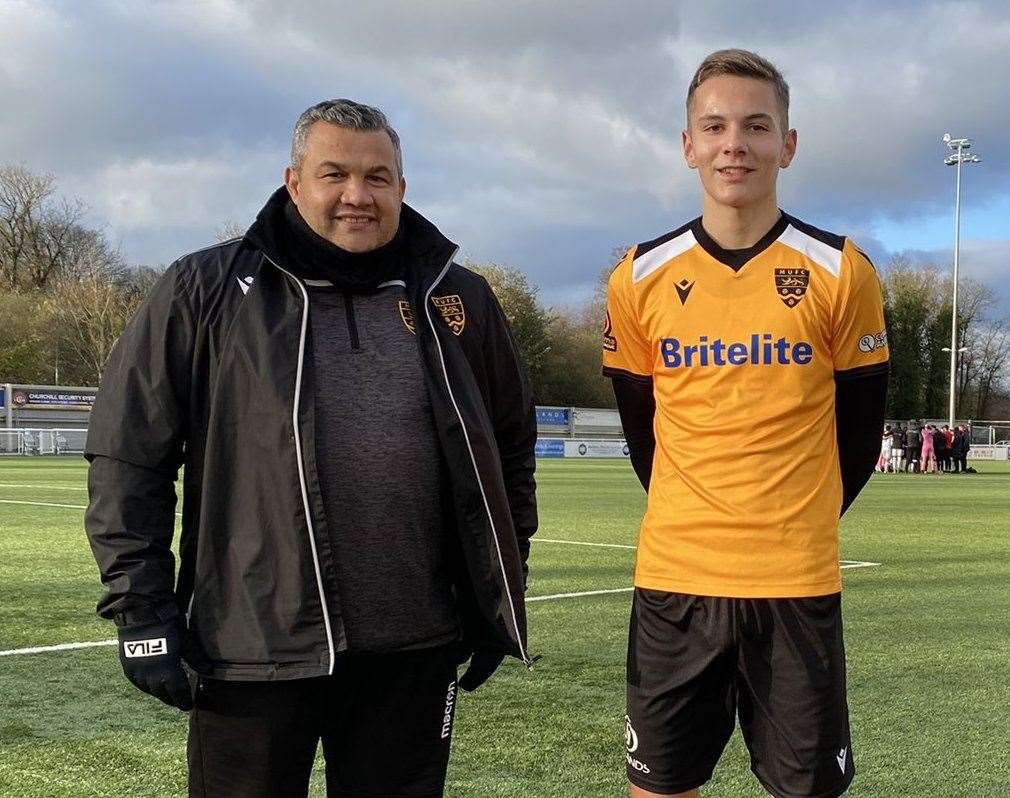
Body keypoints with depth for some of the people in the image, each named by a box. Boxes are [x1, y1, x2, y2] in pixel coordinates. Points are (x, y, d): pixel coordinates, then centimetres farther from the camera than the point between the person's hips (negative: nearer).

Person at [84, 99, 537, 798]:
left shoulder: (459, 301, 7)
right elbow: (129, 456, 0)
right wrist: (141, 607, -5)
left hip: (416, 650, 3)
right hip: (253, 646, -2)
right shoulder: (205, 291, -1)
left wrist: (501, 598, 14)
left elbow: (509, 452, 16)